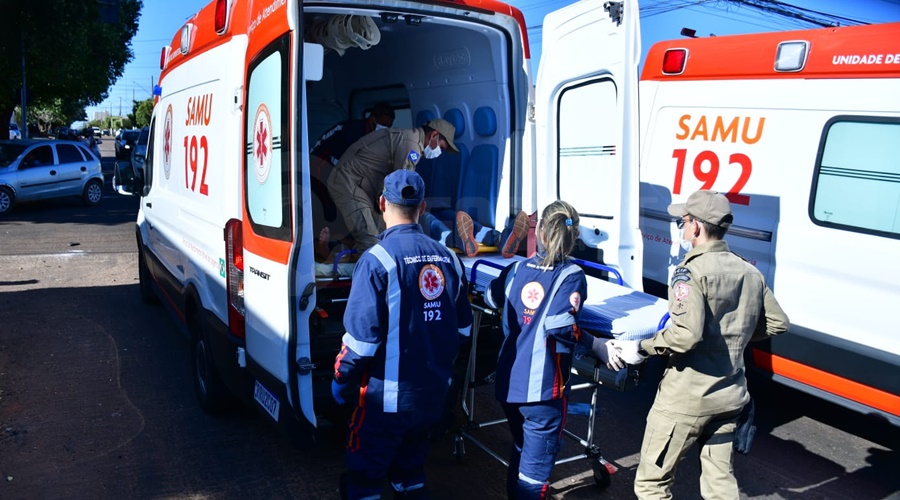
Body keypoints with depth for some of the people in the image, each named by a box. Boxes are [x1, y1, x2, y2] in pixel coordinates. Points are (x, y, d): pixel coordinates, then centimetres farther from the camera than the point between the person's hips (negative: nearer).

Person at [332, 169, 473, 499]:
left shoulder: (378, 259, -16)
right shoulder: (448, 258, 1)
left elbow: (362, 334, -19)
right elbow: (463, 328, 9)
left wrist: (341, 378, -4)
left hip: (387, 396, -5)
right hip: (434, 393, 6)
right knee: (411, 471, 23)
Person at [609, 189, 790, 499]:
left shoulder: (692, 271, -17)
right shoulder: (750, 273, 6)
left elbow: (687, 334, -29)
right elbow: (778, 323, 14)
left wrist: (643, 349, -17)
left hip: (687, 396, -7)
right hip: (730, 395, 7)